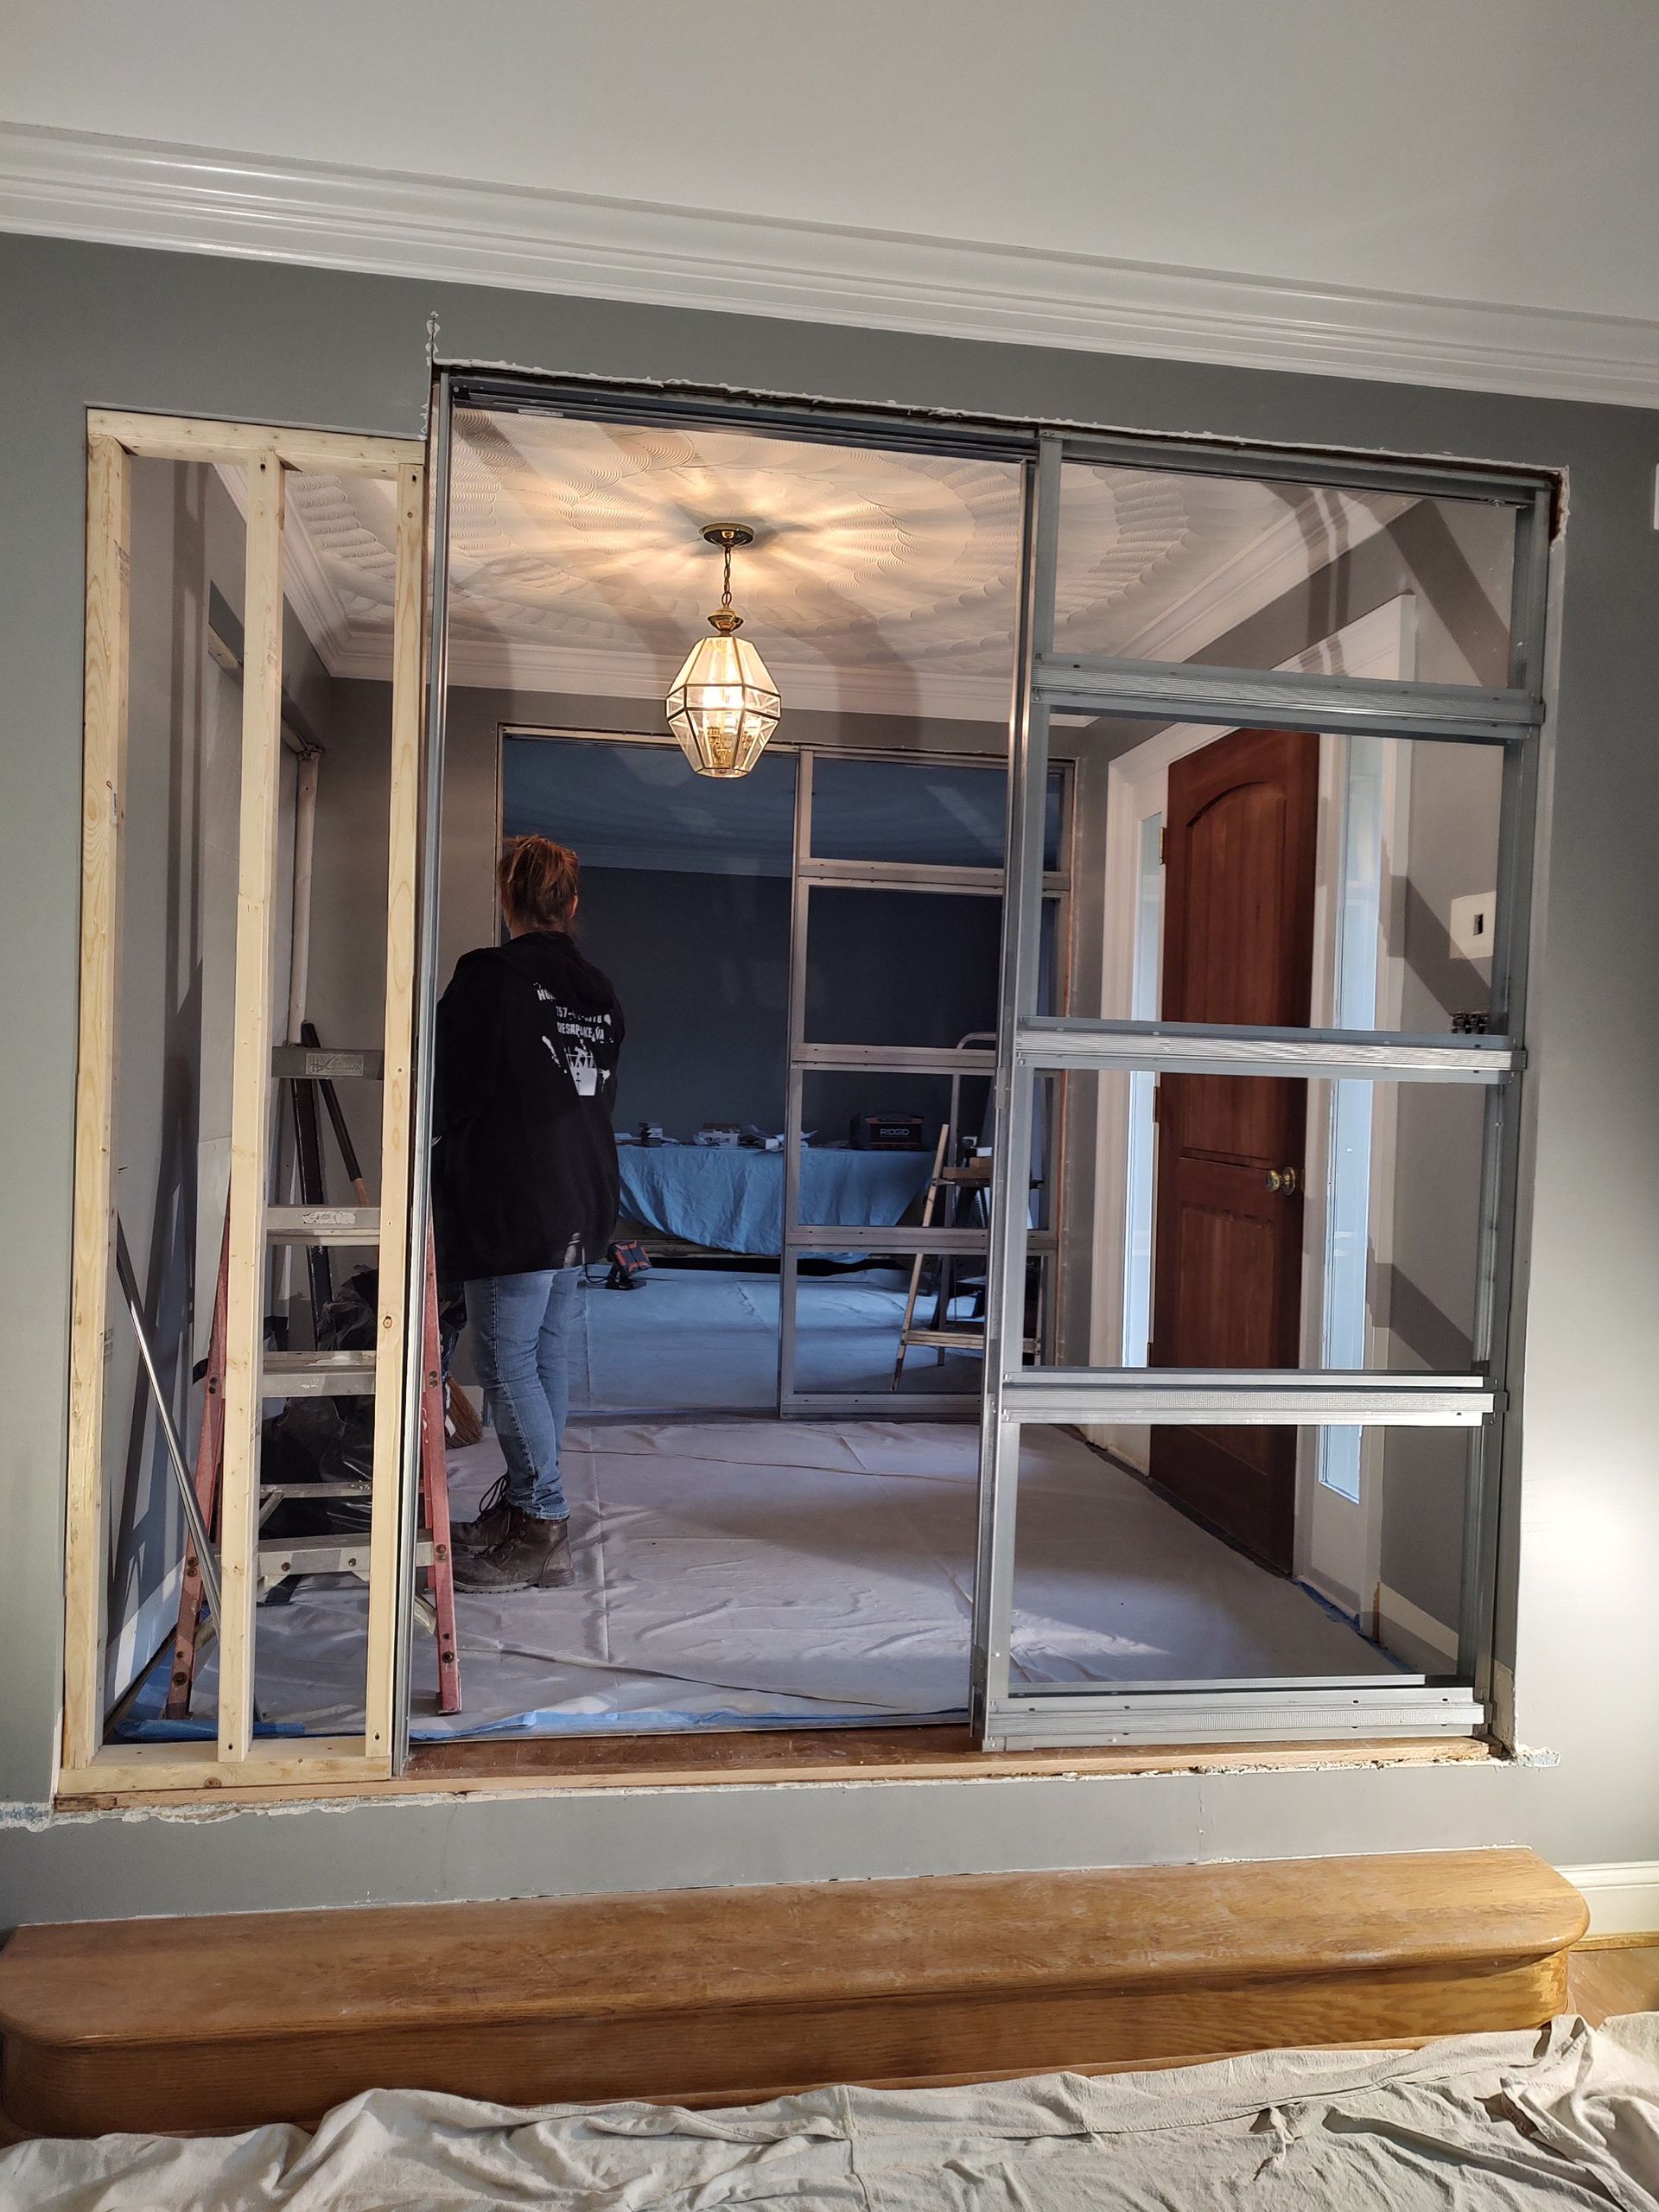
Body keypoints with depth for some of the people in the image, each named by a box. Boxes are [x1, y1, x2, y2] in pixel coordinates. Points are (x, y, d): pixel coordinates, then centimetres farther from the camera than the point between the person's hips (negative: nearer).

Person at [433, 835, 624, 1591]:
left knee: (507, 1360, -3)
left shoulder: (486, 979, -11)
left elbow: (447, 1095, -9)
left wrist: (438, 1186, 3)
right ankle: (522, 1502, 26)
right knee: (550, 1352, 14)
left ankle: (545, 1531, 0)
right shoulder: (599, 993, 12)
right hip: (582, 1205, 8)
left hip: (511, 1207, -8)